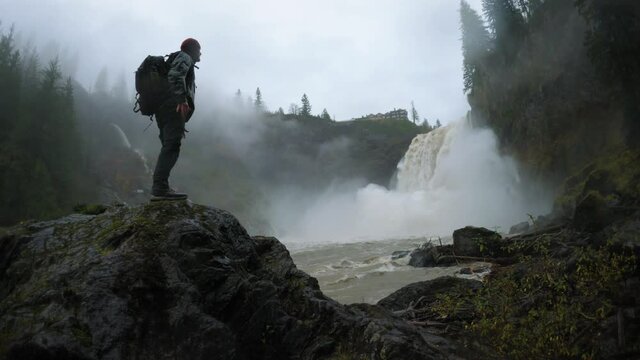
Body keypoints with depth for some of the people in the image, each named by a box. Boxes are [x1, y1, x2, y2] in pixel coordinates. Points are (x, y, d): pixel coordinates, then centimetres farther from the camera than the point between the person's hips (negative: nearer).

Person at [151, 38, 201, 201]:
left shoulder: (173, 59, 34)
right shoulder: (184, 58, 5)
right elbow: (175, 76, -17)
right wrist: (182, 99, -28)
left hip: (162, 110, 10)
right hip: (175, 107, -10)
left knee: (168, 146, 10)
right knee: (171, 146, -17)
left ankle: (160, 188, 7)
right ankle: (160, 188, -26)